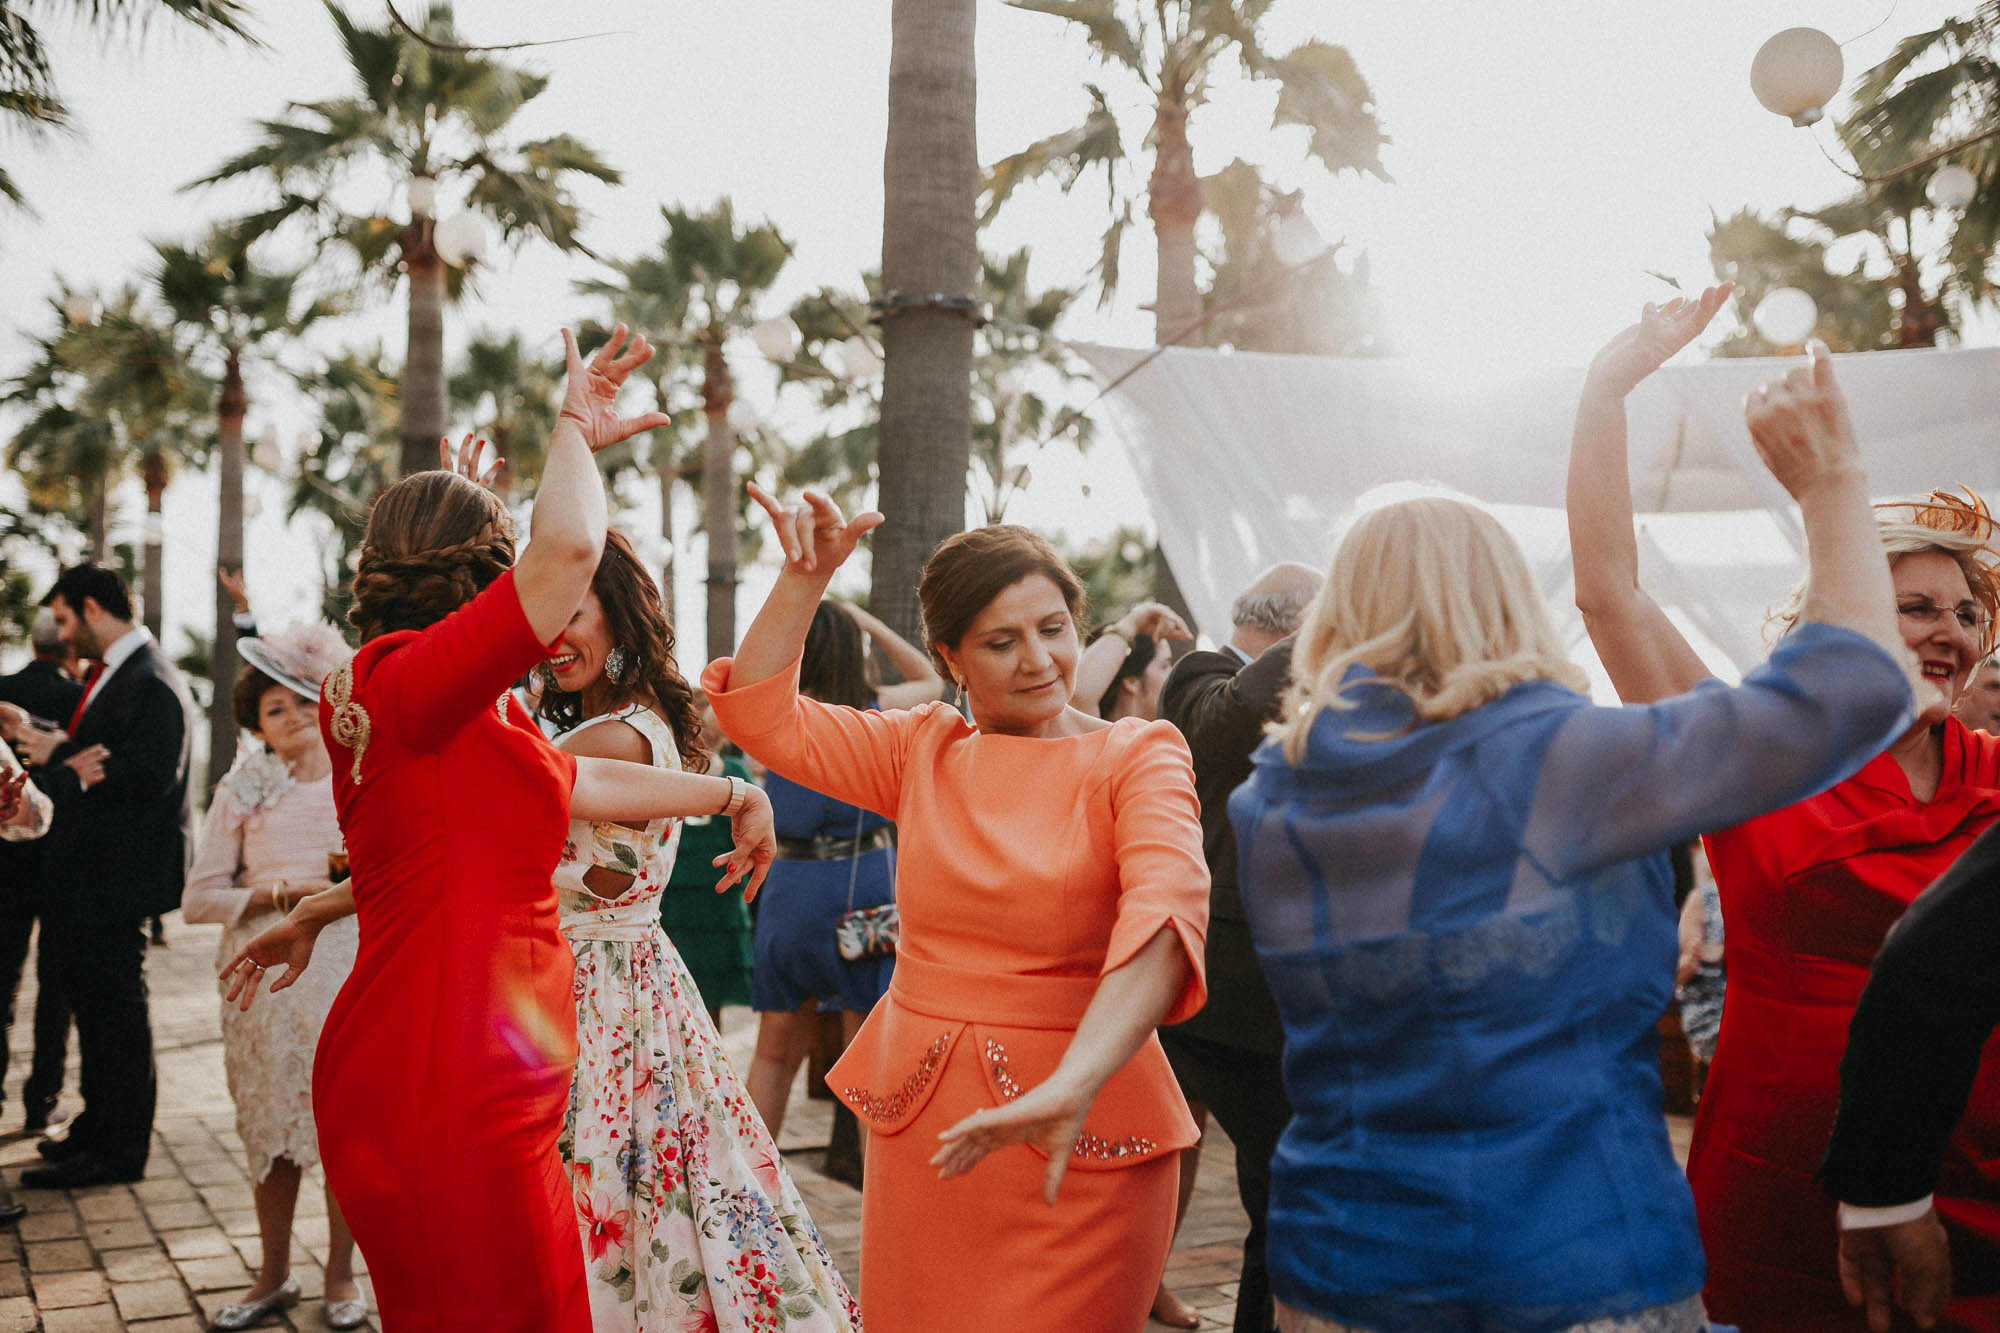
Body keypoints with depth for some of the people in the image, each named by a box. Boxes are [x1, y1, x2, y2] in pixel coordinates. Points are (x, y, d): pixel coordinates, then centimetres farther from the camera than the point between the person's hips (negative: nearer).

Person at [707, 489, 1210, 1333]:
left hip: (1079, 1140, -4)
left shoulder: (1137, 756, -7)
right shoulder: (922, 750, 7)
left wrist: (1071, 1088, -38)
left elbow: (1167, 909, -24)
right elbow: (759, 715, 7)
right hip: (920, 1124, 4)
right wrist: (805, 579, -4)